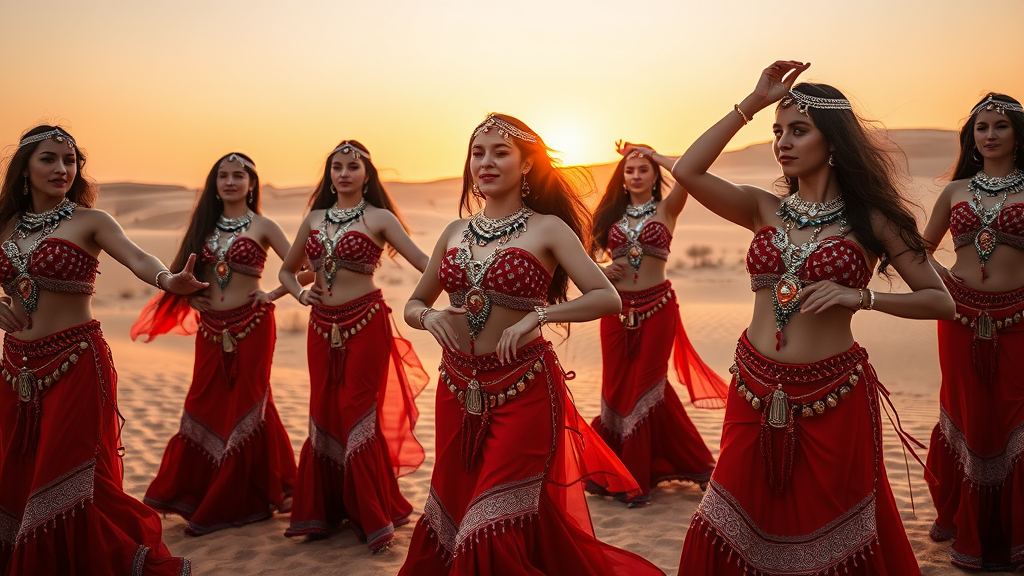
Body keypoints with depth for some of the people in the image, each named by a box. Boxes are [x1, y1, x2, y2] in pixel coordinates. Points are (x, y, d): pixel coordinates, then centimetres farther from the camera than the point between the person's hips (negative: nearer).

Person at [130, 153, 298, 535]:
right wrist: (190, 297, 3)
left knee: (243, 408, 2)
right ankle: (188, 491, 24)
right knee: (205, 409, 8)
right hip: (210, 328, 4)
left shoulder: (262, 226, -2)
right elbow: (181, 271, 20)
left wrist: (272, 296, -8)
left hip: (250, 326, -4)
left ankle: (234, 503, 14)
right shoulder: (205, 225, 11)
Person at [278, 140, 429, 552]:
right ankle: (325, 509, 21)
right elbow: (287, 269, 23)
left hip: (366, 324, -4)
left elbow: (423, 261, -12)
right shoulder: (314, 219, 12)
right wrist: (300, 293, 2)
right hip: (323, 327, 5)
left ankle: (374, 517, 9)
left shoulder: (378, 217, -2)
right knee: (324, 417, 8)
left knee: (359, 417, -3)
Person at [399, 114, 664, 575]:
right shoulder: (455, 232, 9)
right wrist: (428, 316, -7)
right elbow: (413, 303, 16)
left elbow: (607, 298, -12)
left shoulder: (547, 227, -4)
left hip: (523, 390, -5)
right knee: (455, 515, 17)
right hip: (458, 390, 5)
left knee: (497, 532, -2)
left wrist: (538, 315, -24)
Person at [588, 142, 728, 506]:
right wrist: (602, 271, -5)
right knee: (618, 388, 5)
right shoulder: (611, 214, 12)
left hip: (656, 308, -3)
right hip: (617, 309, 3)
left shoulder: (666, 209, 2)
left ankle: (639, 477, 12)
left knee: (646, 387, 2)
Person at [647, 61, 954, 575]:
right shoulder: (765, 210, 6)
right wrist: (753, 102, -6)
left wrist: (861, 296, -17)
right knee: (739, 532, 11)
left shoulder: (870, 219, 0)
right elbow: (687, 171, -9)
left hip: (833, 398, -2)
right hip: (755, 392, 3)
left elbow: (940, 301, -1)